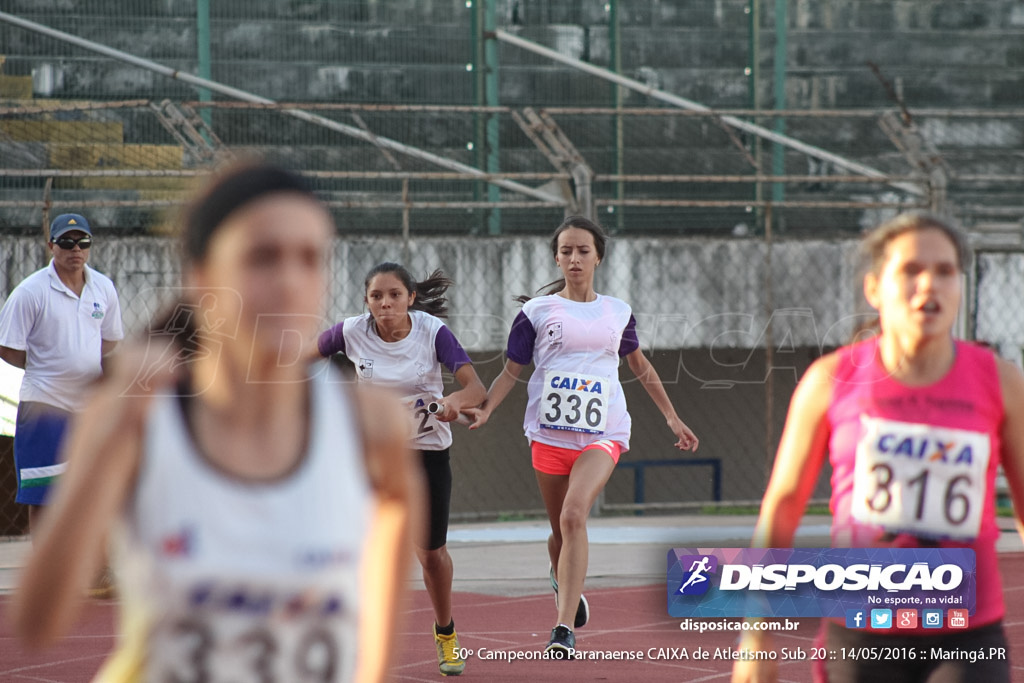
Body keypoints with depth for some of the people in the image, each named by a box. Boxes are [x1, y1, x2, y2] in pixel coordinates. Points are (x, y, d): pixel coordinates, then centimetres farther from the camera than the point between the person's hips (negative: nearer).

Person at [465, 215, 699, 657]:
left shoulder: (617, 312, 11)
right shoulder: (537, 312, 4)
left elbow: (641, 366, 24)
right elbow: (511, 370, 4)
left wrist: (672, 418, 24)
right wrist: (486, 408, -13)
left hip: (602, 434, -1)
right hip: (549, 433, 1)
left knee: (574, 515, -23)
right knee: (561, 530, 9)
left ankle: (564, 629, -28)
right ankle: (564, 585, 43)